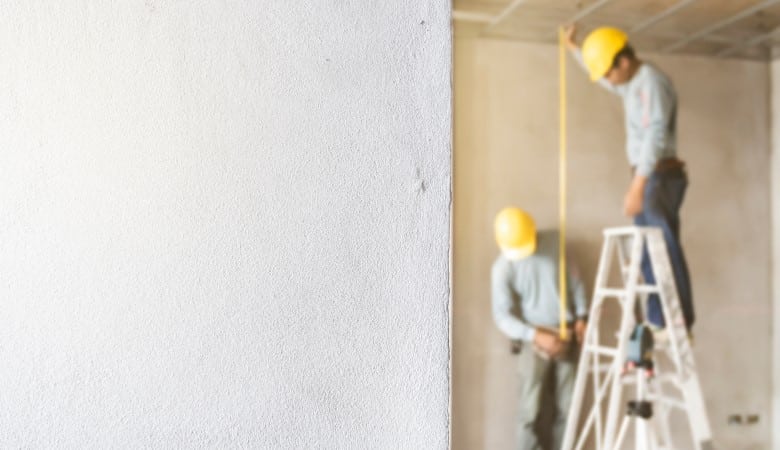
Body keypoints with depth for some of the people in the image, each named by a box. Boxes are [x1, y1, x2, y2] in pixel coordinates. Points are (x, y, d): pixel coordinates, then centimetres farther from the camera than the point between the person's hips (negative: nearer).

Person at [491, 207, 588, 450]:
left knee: (566, 408, 7)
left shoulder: (555, 240, -4)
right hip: (536, 339, -3)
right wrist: (536, 335, -22)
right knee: (530, 411, -5)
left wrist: (581, 316, 3)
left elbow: (573, 278, 9)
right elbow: (502, 317, -12)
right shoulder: (502, 268, -13)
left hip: (567, 335, 3)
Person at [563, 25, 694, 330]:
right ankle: (657, 322, 9)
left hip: (660, 177, -9)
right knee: (647, 253, 6)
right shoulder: (631, 84, 17)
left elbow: (655, 135, -25)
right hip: (648, 178, 10)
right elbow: (600, 75, 40)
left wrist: (636, 187, -31)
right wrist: (573, 47, 41)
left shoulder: (652, 82, -13)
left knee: (666, 249, -13)